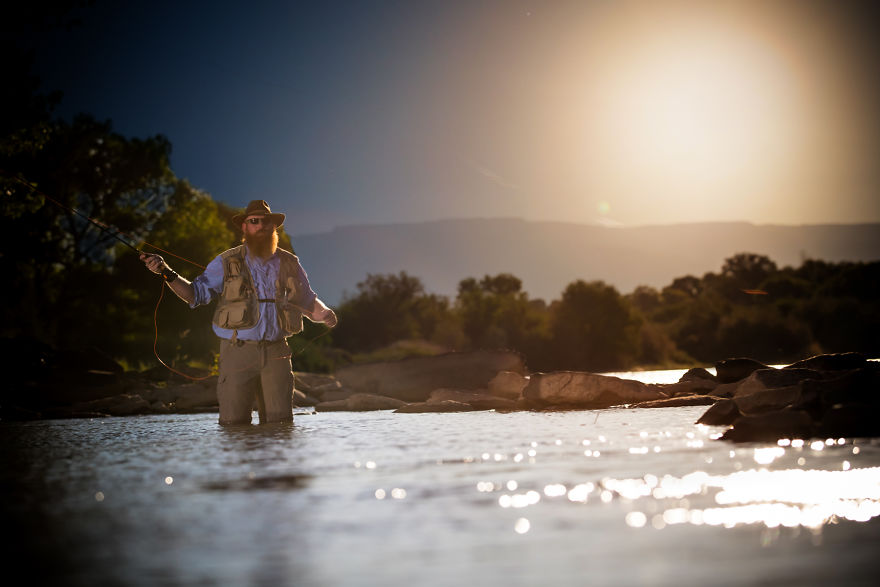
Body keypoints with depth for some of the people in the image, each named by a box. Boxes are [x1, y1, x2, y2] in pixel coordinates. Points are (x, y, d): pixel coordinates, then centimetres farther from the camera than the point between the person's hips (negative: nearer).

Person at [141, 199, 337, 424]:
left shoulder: (288, 263, 11)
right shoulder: (226, 263, 4)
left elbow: (307, 300, 21)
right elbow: (196, 293, 1)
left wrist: (324, 313, 0)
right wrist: (167, 273, -13)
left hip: (275, 353, 2)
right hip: (238, 352, -2)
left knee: (280, 424, 0)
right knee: (234, 424, -6)